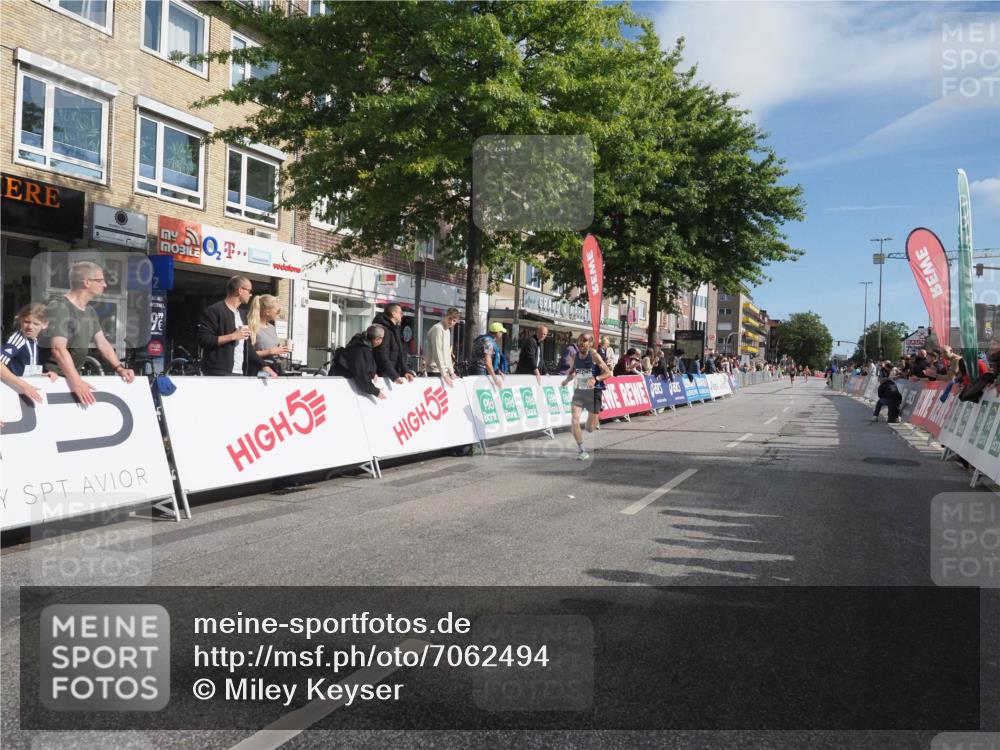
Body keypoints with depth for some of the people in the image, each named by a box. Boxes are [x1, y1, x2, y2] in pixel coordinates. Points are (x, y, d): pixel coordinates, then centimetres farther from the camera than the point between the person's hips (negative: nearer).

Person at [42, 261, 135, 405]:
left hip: (73, 376, 8)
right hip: (51, 377, -8)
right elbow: (59, 349, -28)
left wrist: (119, 368, -3)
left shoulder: (89, 311, 10)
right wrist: (76, 382, -37)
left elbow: (102, 343, 13)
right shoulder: (58, 308, -18)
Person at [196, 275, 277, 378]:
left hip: (240, 374, 7)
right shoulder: (213, 311, -6)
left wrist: (264, 366, 12)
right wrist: (232, 336, -15)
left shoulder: (242, 314, 19)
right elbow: (203, 339, -15)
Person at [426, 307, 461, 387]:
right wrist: (444, 375, -25)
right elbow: (437, 353, -21)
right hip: (436, 371, -9)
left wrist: (451, 372, 14)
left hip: (444, 371, 9)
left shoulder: (447, 330, 15)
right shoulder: (437, 329, -14)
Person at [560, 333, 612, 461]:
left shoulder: (594, 355, -12)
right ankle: (582, 451, -1)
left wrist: (595, 379, -29)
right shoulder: (575, 356, 2)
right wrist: (568, 379, -1)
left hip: (594, 392, -3)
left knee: (590, 428, 5)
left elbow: (608, 373, -12)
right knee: (574, 421, -15)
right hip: (579, 391, 4)